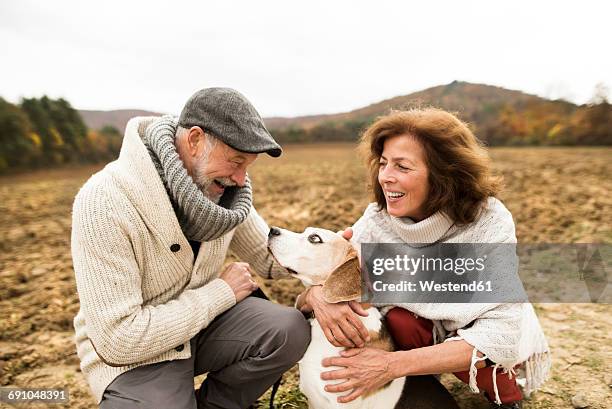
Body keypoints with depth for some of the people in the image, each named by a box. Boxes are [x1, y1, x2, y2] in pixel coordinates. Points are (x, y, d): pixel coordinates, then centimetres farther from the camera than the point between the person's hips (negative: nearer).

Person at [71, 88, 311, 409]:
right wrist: (222, 292, -22)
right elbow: (118, 337, -28)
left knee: (291, 330, -16)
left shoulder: (217, 186, -8)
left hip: (202, 319, 6)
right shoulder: (105, 202, -27)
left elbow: (270, 254, 3)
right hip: (132, 353, -5)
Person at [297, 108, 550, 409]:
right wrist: (317, 295, -44)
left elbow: (499, 333, -34)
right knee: (399, 320, -29)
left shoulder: (489, 221, -29)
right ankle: (422, 382, 3)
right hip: (426, 329, 2)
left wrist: (394, 364, -44)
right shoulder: (378, 220, -21)